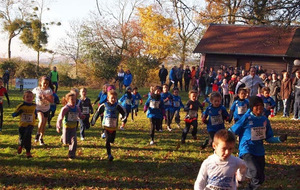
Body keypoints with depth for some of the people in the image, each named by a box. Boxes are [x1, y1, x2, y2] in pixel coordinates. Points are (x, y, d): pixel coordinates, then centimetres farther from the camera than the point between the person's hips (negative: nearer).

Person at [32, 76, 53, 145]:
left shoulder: (49, 90, -13)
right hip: (38, 108, -2)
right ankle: (38, 134, -5)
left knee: (44, 124, 9)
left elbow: (52, 101, -14)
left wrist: (46, 98, -30)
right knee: (42, 120, -27)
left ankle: (41, 138, 27)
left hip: (46, 109, 2)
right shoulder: (37, 89, -10)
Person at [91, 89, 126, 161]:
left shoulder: (117, 106, -6)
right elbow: (97, 112, 6)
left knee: (112, 140, 9)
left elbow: (124, 113, 2)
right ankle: (109, 154, 2)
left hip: (114, 127, 1)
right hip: (106, 126, -1)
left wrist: (123, 118, -19)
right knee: (107, 141, -5)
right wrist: (93, 121, 12)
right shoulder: (104, 105, -6)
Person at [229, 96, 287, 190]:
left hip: (259, 152, 6)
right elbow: (232, 131, -7)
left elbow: (268, 138, 11)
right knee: (255, 172, -28)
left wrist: (280, 139, -5)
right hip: (247, 150, -6)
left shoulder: (265, 120, 3)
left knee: (260, 179, 13)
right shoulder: (246, 118, -12)